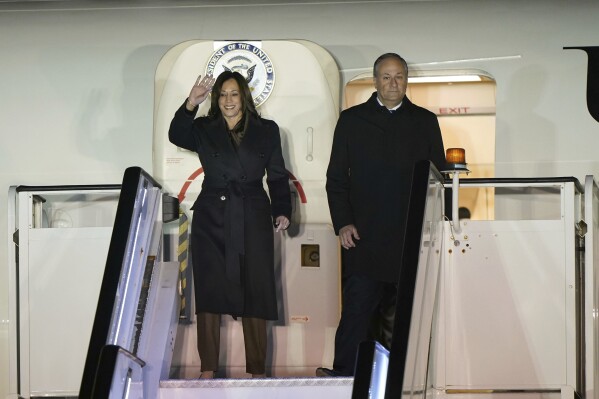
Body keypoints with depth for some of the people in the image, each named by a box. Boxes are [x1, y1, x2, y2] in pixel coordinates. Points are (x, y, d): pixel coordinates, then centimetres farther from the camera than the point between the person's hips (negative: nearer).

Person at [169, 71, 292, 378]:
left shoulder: (266, 131, 8)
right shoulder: (204, 129, 6)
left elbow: (277, 176, 7)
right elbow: (176, 136, -14)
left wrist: (282, 211, -5)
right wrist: (191, 104, -29)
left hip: (252, 220, 0)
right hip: (211, 221, 0)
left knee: (255, 294, 0)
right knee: (209, 294, 1)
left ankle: (257, 370, 7)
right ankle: (207, 370, 6)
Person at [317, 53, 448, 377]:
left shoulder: (425, 122, 12)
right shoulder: (351, 120, 9)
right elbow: (336, 177, 7)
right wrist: (342, 223, -4)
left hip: (412, 238, 2)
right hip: (364, 237, -2)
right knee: (357, 308, -9)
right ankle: (344, 375, -7)